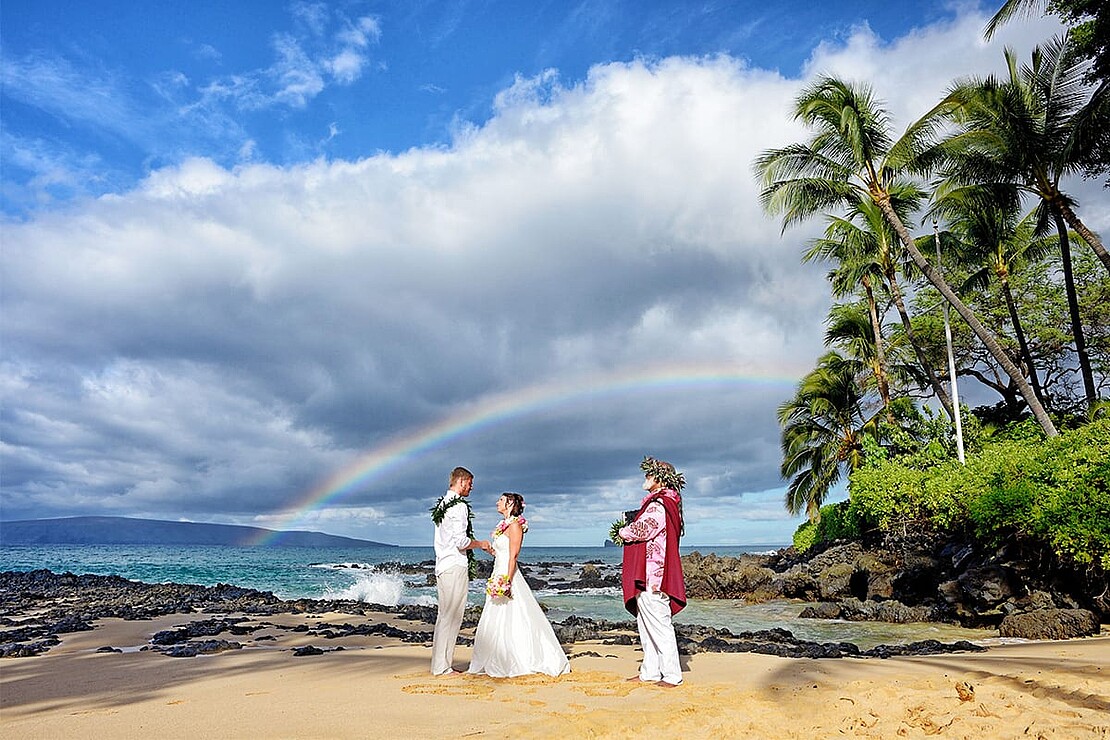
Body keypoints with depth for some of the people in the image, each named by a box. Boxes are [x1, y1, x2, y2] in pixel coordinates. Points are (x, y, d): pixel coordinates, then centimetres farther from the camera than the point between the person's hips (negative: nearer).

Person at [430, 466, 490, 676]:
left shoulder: (442, 504, 16)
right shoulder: (459, 506, -14)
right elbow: (461, 541, -20)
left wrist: (475, 544, 22)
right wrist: (480, 544, -3)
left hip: (442, 566, 10)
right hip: (455, 566, -10)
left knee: (444, 616, 14)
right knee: (452, 617, -4)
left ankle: (439, 664, 20)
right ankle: (442, 667, 1)